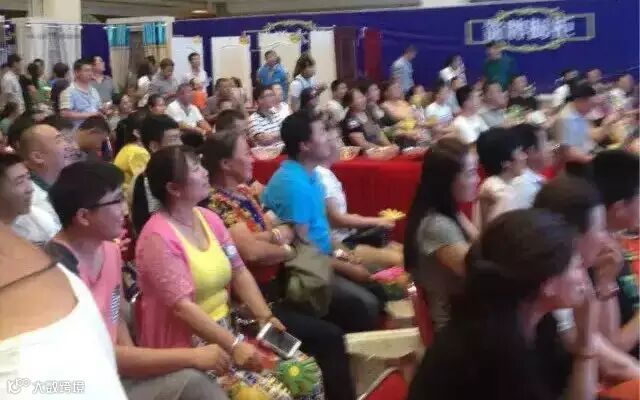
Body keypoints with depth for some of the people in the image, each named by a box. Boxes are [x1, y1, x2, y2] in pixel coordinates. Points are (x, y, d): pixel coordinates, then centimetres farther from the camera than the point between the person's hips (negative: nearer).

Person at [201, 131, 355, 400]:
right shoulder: (217, 203, -17)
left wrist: (267, 237, -14)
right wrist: (285, 251, -10)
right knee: (328, 337, -14)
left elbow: (286, 231, 9)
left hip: (276, 284, 10)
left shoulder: (243, 191, 12)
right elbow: (251, 250, -29)